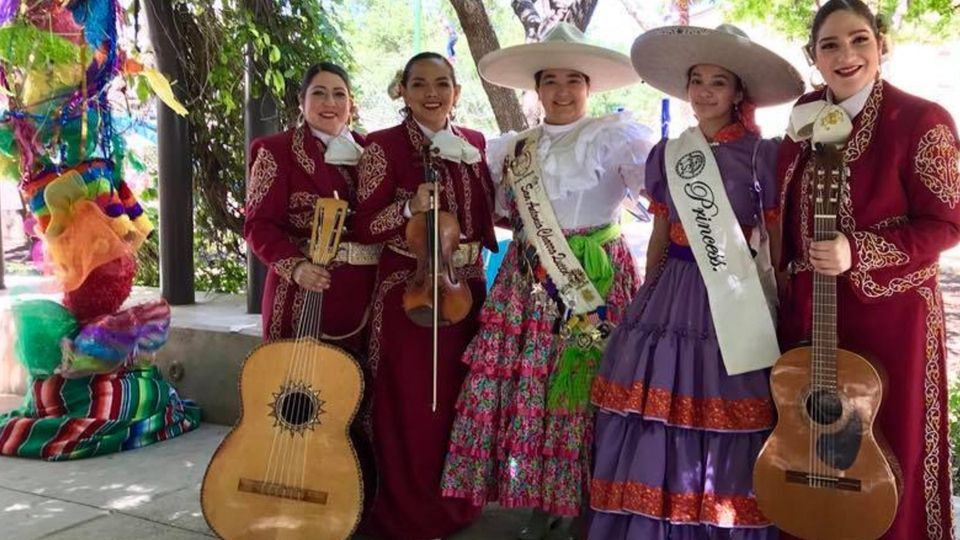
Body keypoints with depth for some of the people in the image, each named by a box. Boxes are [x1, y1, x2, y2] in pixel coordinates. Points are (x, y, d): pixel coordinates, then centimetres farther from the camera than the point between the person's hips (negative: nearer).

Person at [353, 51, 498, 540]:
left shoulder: (473, 143, 9)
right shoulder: (383, 146, -7)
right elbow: (365, 228, -10)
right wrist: (410, 207, -24)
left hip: (466, 288, 6)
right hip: (409, 291, -5)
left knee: (460, 401, 14)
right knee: (412, 409, 0)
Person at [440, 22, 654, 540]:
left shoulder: (612, 134, -4)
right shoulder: (511, 149, 15)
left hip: (594, 280, -5)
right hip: (528, 283, 5)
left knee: (583, 388, -3)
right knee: (526, 388, 4)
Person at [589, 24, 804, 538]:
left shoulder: (762, 154, -2)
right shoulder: (665, 154, 9)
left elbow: (779, 241, 0)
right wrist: (647, 300, 13)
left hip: (737, 304, -3)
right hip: (671, 300, 3)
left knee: (727, 434, 2)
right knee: (659, 427, 3)